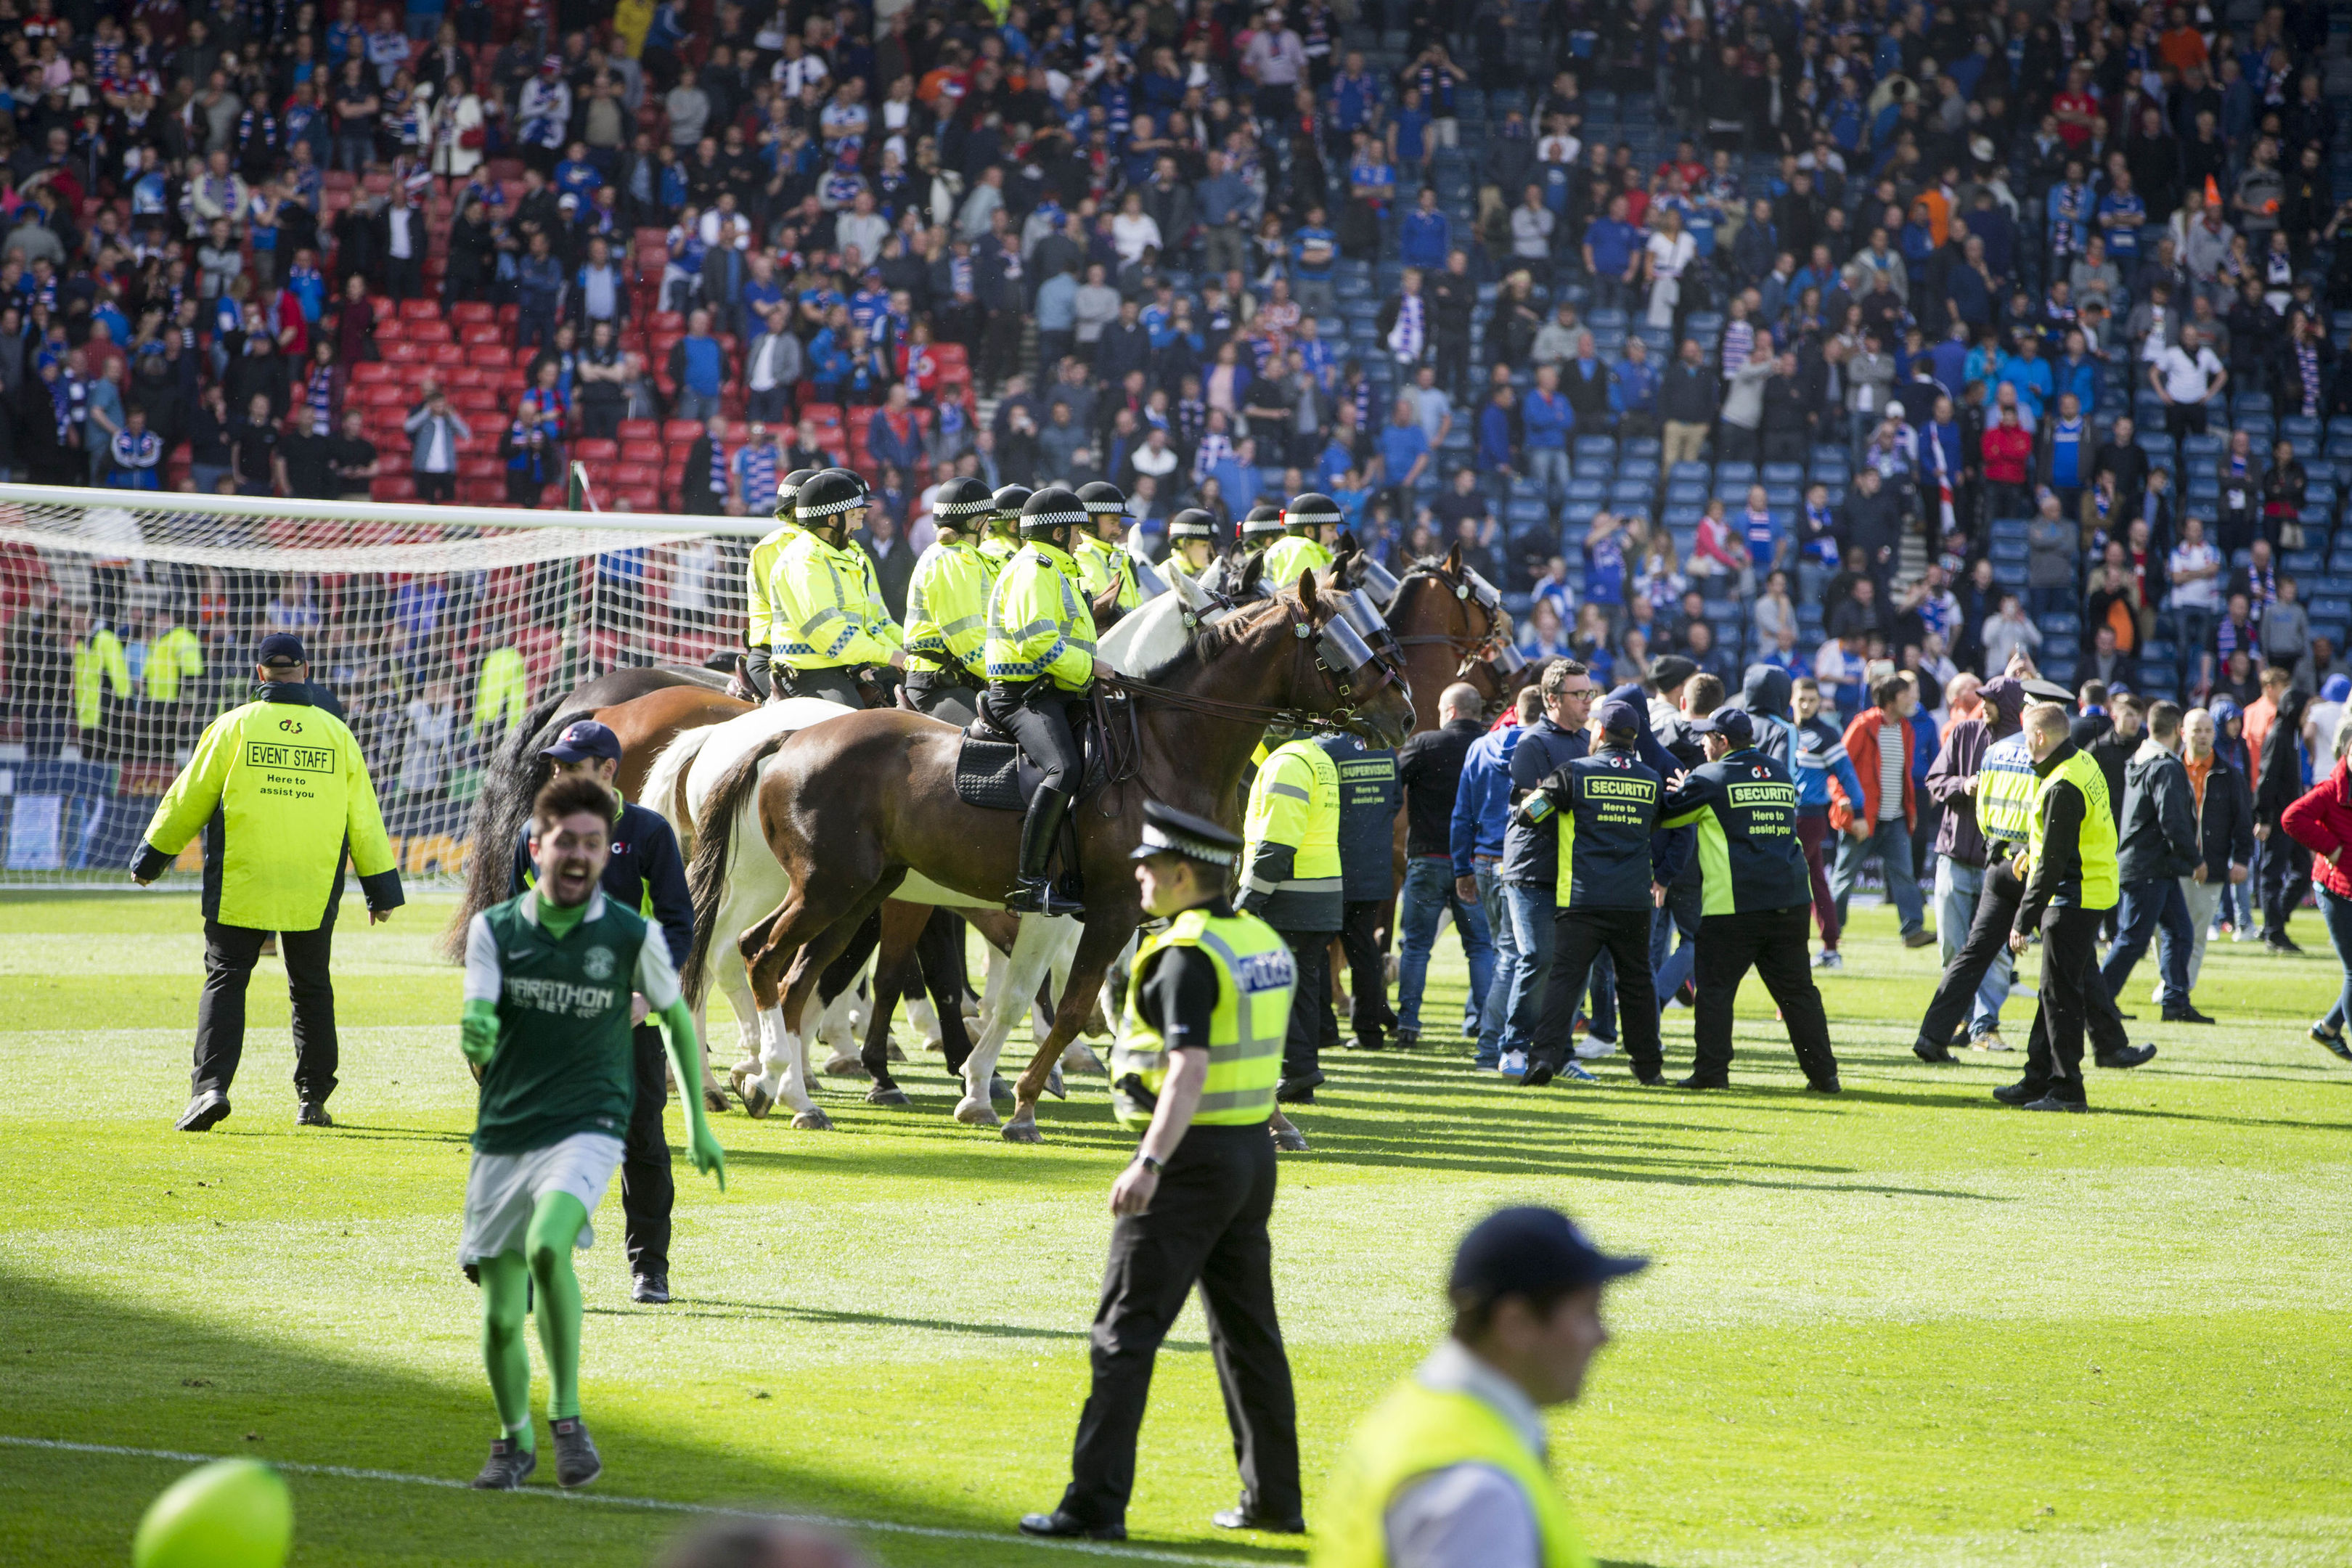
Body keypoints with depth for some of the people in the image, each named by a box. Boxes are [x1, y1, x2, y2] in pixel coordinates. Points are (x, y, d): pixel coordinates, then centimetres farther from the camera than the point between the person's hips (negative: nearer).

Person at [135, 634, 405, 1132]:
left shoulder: (234, 726, -2)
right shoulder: (336, 734, 5)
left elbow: (188, 801, 2)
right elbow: (364, 820, 8)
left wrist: (150, 859, 14)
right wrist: (382, 888, 15)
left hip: (240, 886, -2)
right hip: (313, 893, 2)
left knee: (226, 981, 0)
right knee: (311, 988, 14)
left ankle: (210, 1086, -16)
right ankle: (312, 1100, 17)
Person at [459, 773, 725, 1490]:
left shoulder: (633, 936, -2)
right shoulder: (495, 929, 0)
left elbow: (676, 1016, 14)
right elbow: (478, 1027, -7)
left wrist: (698, 1123, 17)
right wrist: (475, 1035, -33)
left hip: (588, 1128, -2)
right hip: (504, 1133, 2)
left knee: (547, 1243, -32)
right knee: (501, 1316, 2)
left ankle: (567, 1416, -17)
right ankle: (515, 1439, 29)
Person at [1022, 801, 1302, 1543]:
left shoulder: (1188, 955, -17)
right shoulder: (1268, 942, 9)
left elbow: (1189, 1069, -28)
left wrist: (1149, 1163, -36)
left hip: (1192, 1156, -9)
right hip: (1255, 1150, 9)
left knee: (1126, 1330, -6)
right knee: (1248, 1329, 16)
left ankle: (1095, 1504, -10)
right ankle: (1274, 1498, 20)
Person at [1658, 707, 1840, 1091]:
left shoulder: (1710, 779, -3)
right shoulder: (1782, 776, 15)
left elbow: (1665, 815, 8)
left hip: (1733, 904, -5)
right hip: (1791, 900, 5)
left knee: (1716, 988, 2)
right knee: (1798, 990, 9)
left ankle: (1711, 1070, -2)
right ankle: (1823, 1072, 7)